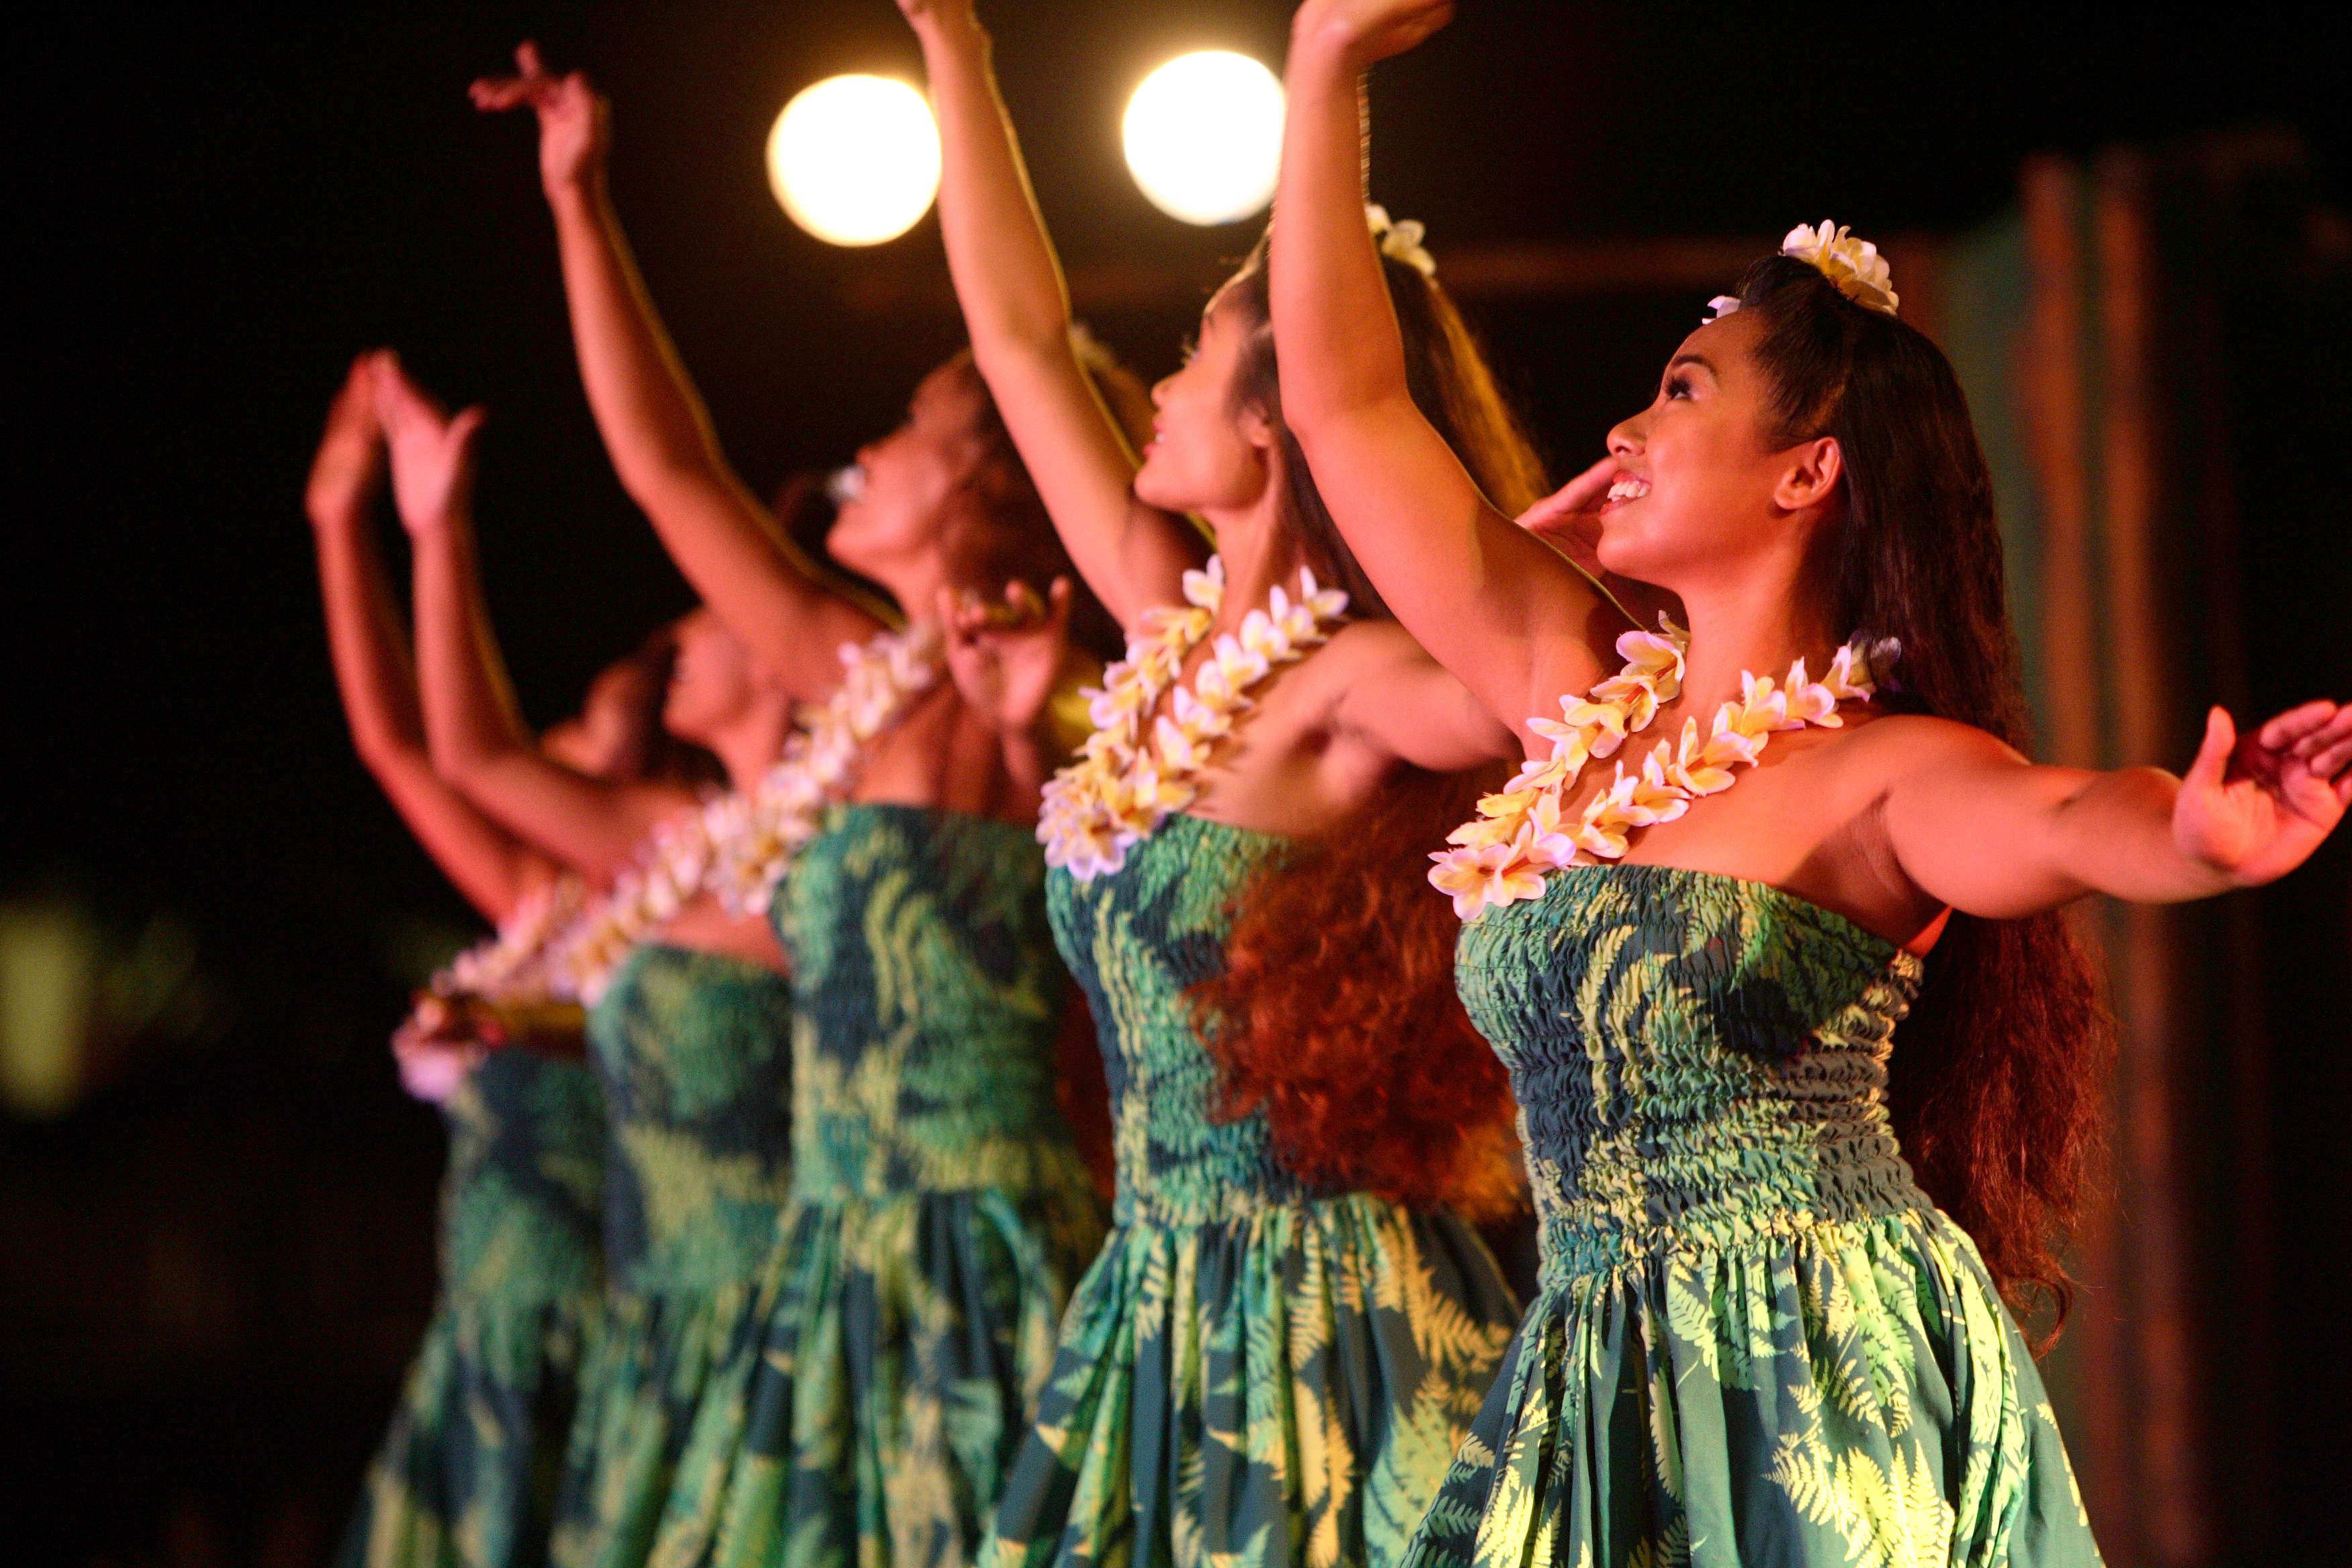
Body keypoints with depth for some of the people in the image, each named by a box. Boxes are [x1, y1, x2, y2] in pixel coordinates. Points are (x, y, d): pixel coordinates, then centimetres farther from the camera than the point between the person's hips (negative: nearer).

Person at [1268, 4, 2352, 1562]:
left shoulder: (1888, 774, -6)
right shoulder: (1583, 711, 10)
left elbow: (2065, 820, -30)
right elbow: (1347, 401, 13)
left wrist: (2198, 833, -54)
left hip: (1842, 1402, -5)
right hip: (1603, 1411, 5)